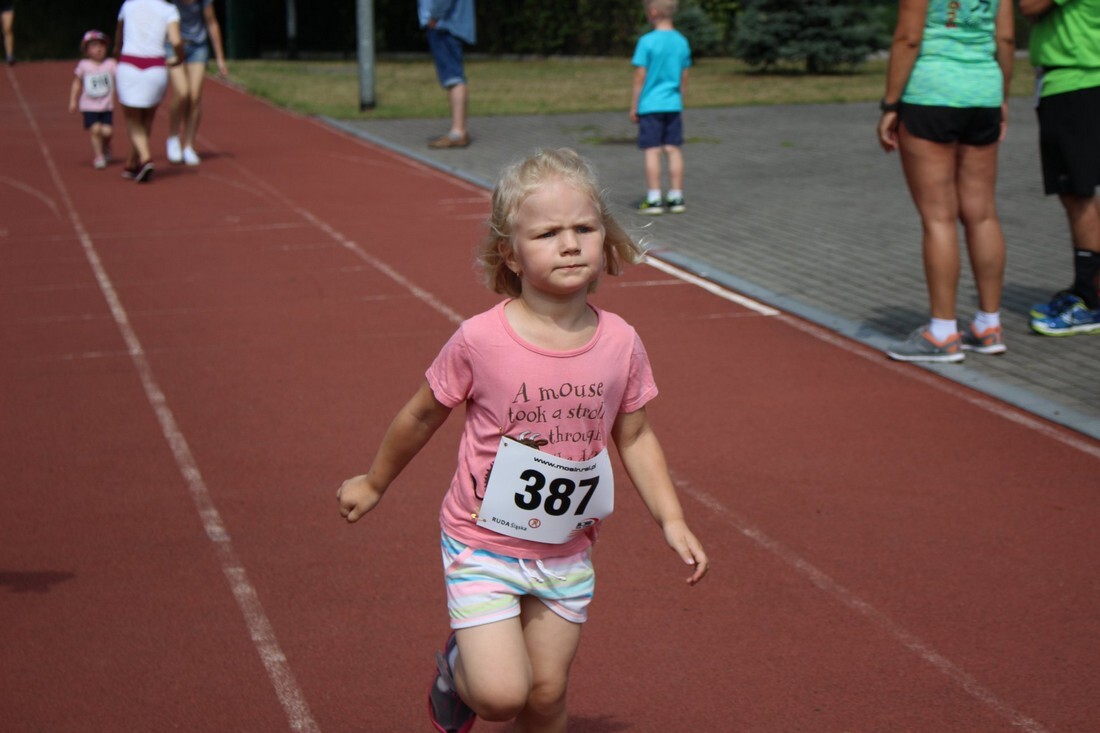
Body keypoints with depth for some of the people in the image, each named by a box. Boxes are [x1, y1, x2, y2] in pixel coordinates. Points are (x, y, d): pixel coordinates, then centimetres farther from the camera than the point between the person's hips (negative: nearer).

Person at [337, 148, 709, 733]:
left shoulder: (619, 343, -9)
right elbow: (422, 415, -2)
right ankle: (457, 666, 22)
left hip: (566, 552, 4)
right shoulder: (480, 340, -19)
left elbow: (634, 437, 7)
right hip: (483, 544, -3)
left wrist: (672, 520, -1)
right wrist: (374, 483, 11)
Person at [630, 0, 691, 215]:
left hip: (650, 106, -5)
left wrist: (634, 107, -3)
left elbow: (640, 77, -11)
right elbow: (684, 78, 11)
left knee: (652, 151, -1)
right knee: (673, 150, 7)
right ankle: (676, 198, 10)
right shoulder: (682, 42, 4)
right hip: (673, 105, 5)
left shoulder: (647, 41, -13)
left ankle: (654, 200, -1)